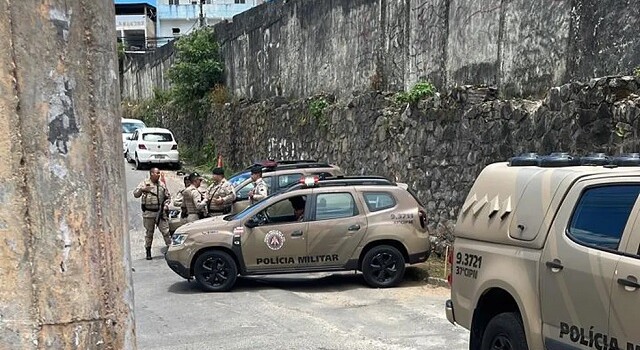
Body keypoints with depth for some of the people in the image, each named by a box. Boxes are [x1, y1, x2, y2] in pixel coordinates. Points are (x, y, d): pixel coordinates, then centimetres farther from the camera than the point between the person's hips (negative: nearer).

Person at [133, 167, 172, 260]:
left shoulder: (162, 185, 10)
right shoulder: (144, 183, 1)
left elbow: (168, 197, 18)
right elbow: (135, 194, -7)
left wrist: (166, 205, 1)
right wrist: (142, 189, -25)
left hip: (160, 212, 2)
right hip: (148, 213, -2)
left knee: (166, 231, -3)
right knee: (149, 233, 6)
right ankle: (148, 252, 16)